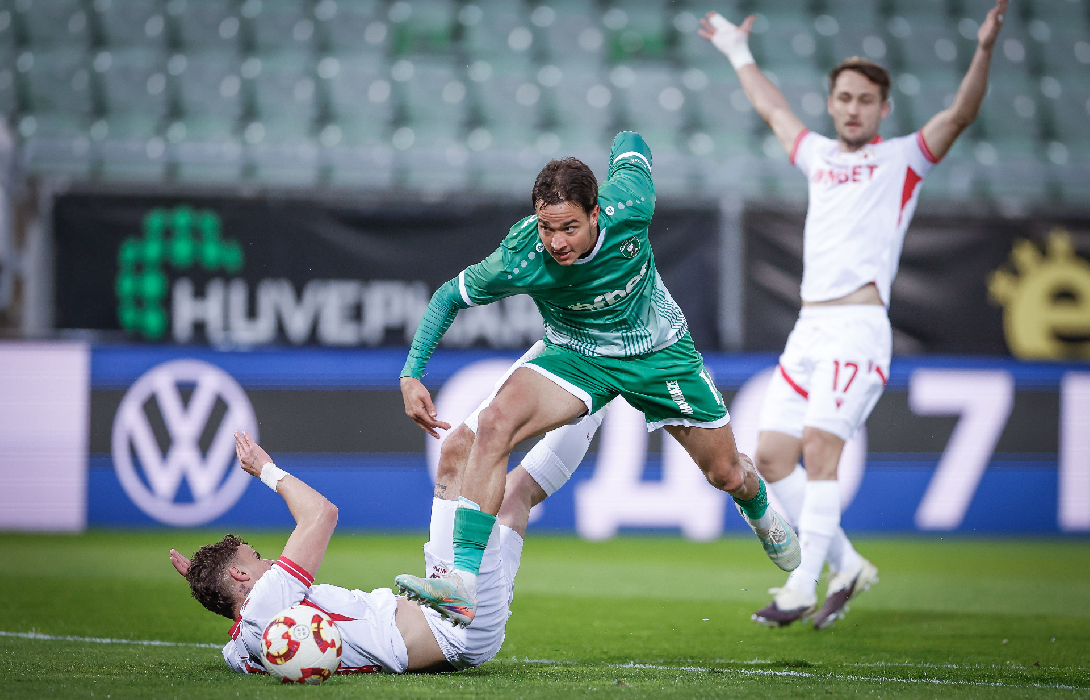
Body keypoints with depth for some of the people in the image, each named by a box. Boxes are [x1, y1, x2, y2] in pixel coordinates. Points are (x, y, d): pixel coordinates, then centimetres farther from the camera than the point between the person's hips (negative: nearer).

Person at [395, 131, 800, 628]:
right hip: (577, 355, -1)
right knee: (495, 423, -30)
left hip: (659, 349, 1)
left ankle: (759, 510, 53)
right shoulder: (520, 260, -32)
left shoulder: (628, 206, -32)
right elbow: (450, 297, -14)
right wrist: (411, 375, -20)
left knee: (727, 474, 12)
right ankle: (464, 581, -32)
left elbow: (629, 144, -10)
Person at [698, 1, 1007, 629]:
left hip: (858, 326, -6)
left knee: (819, 449, -18)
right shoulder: (819, 155, 21)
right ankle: (847, 565, 14)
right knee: (772, 459, 1)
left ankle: (802, 589, -15)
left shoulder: (902, 159, 5)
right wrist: (739, 54, 47)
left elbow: (961, 113, -9)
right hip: (810, 326, 6)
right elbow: (774, 110, 39)